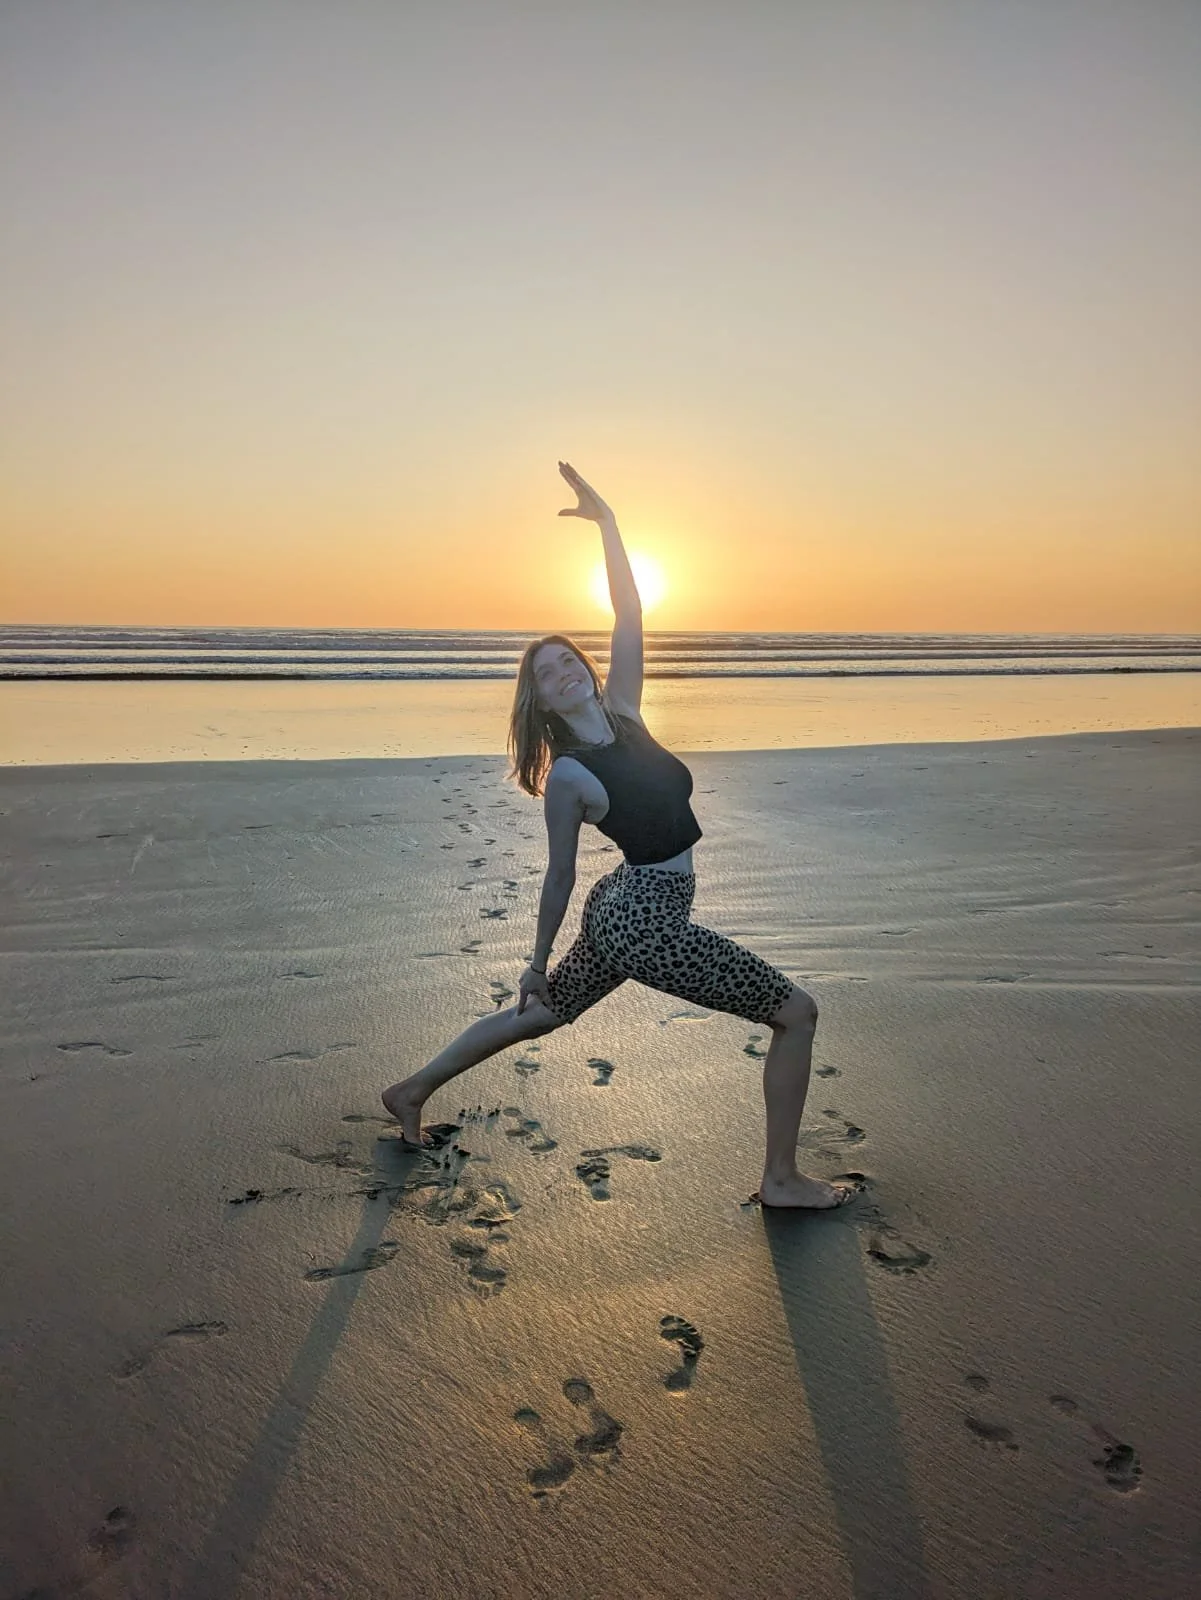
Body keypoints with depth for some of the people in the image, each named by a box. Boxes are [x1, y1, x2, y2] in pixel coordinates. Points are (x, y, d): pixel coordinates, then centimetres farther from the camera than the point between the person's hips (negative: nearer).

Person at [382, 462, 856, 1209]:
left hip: (623, 912, 9)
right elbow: (560, 878, -9)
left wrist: (607, 521, -8)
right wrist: (537, 961, 2)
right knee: (797, 1013, -1)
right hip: (645, 924, -8)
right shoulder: (566, 778, -17)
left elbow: (630, 620, -5)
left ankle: (413, 1089, 40)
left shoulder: (621, 711, 0)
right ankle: (782, 1179, 10)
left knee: (538, 1017, 25)